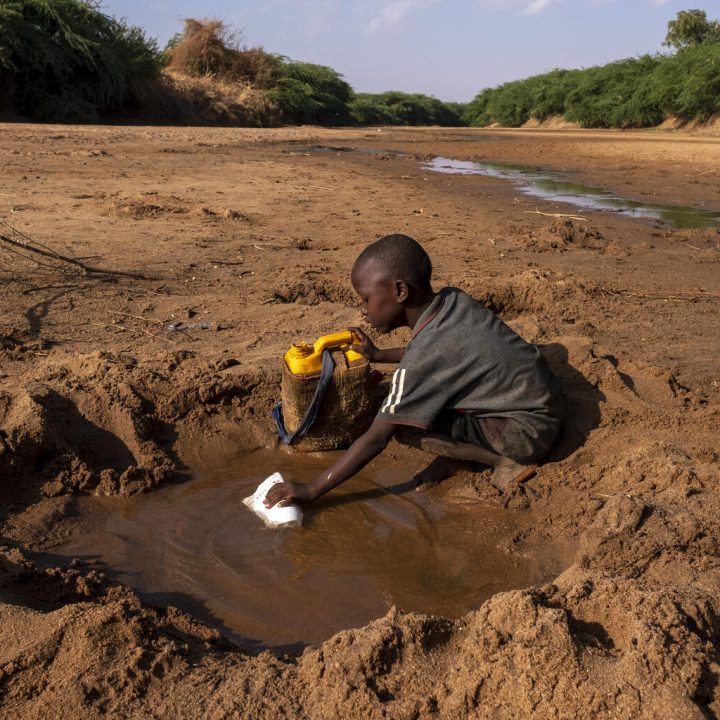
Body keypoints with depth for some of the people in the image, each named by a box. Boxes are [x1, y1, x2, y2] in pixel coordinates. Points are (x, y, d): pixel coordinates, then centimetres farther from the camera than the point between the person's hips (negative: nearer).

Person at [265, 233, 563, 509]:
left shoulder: (423, 356, -26)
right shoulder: (453, 299, -4)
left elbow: (376, 440, -21)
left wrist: (310, 490, -14)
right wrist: (378, 355, 18)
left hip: (529, 430, -9)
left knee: (406, 427, -18)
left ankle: (507, 460, -8)